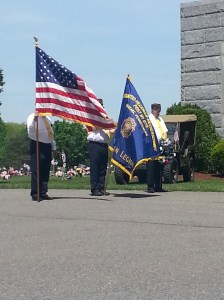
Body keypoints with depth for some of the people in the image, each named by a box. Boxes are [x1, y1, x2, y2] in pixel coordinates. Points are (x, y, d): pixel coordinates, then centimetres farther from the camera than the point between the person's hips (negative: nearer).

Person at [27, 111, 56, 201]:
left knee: (45, 172, 6)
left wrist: (53, 147, 19)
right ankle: (35, 194, -6)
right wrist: (34, 120, -31)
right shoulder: (32, 117, -2)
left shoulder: (47, 118, 19)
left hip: (47, 146, 7)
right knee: (36, 171, -8)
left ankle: (43, 193, 10)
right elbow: (30, 130, -17)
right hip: (37, 146, -7)